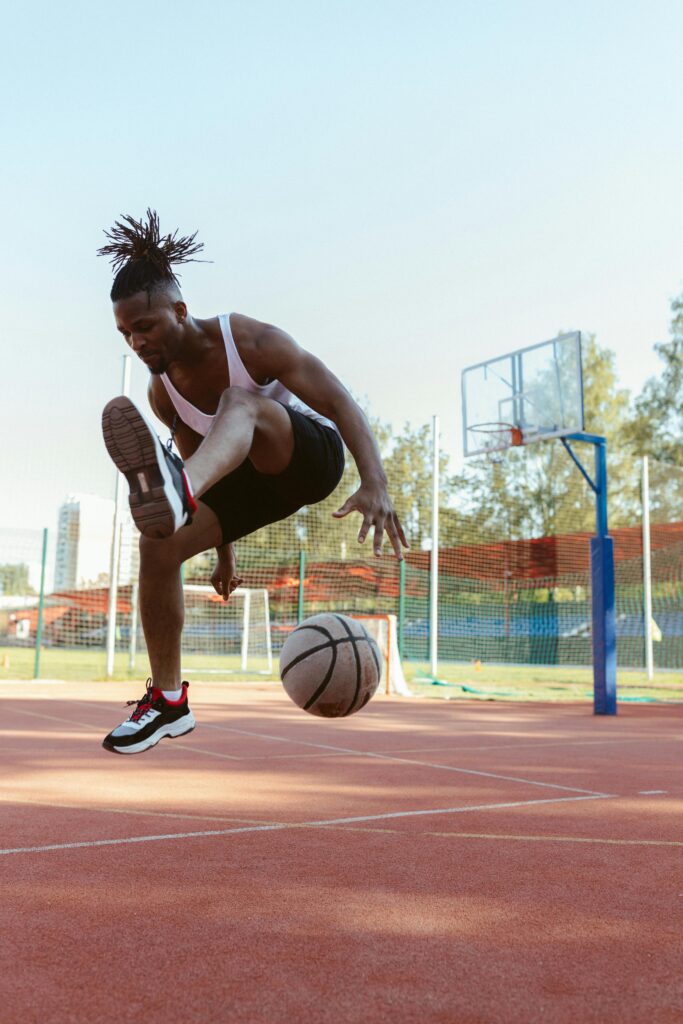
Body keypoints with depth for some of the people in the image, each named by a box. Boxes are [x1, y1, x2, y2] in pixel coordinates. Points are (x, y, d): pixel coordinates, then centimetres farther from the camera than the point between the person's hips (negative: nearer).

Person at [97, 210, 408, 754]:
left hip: (311, 455, -6)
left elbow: (342, 404, -28)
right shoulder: (162, 393, -5)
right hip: (254, 479, 6)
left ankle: (177, 491, -71)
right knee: (159, 545, -13)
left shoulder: (253, 342, -23)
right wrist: (225, 551, 16)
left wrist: (376, 484, -44)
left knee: (239, 401, -35)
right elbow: (205, 462, 11)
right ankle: (168, 699, -1)